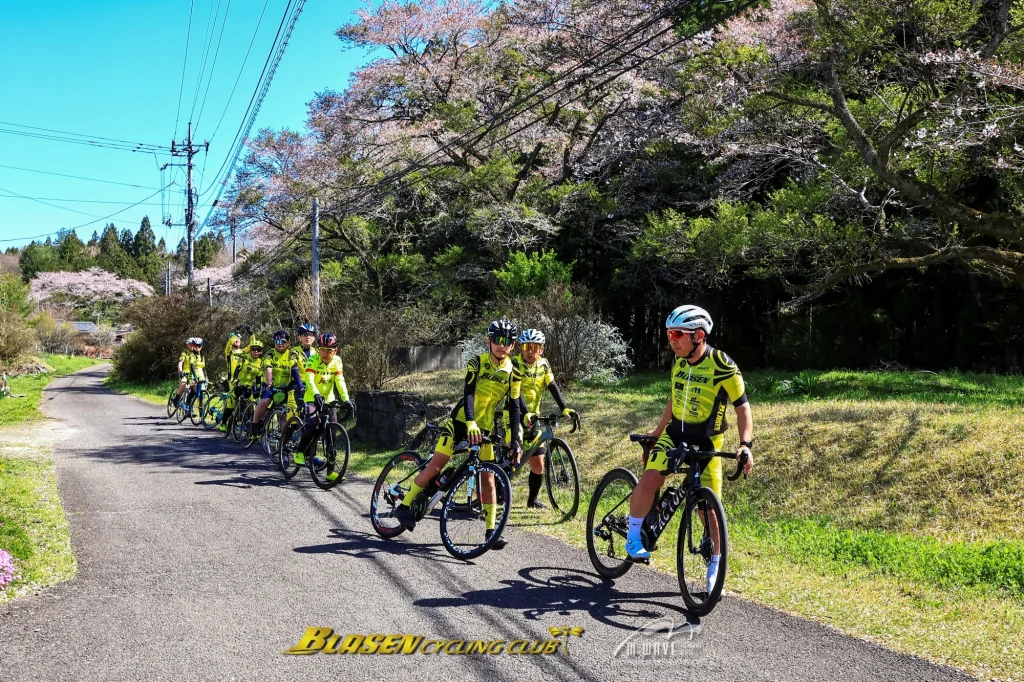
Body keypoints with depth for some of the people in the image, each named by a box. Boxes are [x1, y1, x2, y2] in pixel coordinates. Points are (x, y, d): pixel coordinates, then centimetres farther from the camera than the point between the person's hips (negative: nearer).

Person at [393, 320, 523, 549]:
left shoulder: (513, 373, -2)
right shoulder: (477, 363, -11)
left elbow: (514, 407, -1)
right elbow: (468, 394, -23)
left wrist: (515, 441, -7)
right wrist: (470, 423, -38)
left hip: (484, 428, 3)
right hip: (461, 421, -3)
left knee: (488, 478, -1)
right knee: (434, 466, -8)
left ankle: (491, 530, 3)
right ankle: (404, 506, 6)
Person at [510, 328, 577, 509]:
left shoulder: (543, 364, 1)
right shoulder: (515, 365, -14)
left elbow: (553, 387, -6)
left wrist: (564, 408, -21)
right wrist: (525, 414, -40)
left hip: (533, 417, 5)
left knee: (538, 465, 7)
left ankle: (533, 499, 26)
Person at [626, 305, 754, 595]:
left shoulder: (723, 366, -17)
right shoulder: (679, 362, 1)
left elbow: (742, 406, -12)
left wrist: (746, 444, -24)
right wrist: (658, 430, 23)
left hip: (706, 443, -3)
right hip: (675, 434, 4)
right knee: (649, 482, -21)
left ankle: (715, 566, 18)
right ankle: (634, 534, 0)